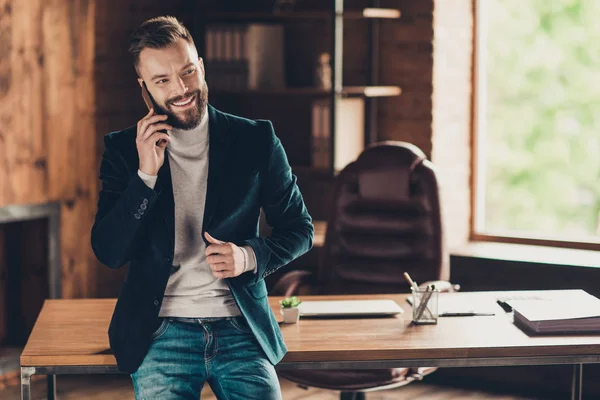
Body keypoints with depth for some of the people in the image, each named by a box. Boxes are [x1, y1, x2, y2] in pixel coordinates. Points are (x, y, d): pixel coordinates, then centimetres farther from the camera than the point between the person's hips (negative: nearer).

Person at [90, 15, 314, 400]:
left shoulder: (257, 140, 3)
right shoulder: (123, 149, 4)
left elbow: (300, 229, 10)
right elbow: (109, 252, -2)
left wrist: (250, 256, -10)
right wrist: (146, 174, -13)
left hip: (241, 327, 0)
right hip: (162, 330, 0)